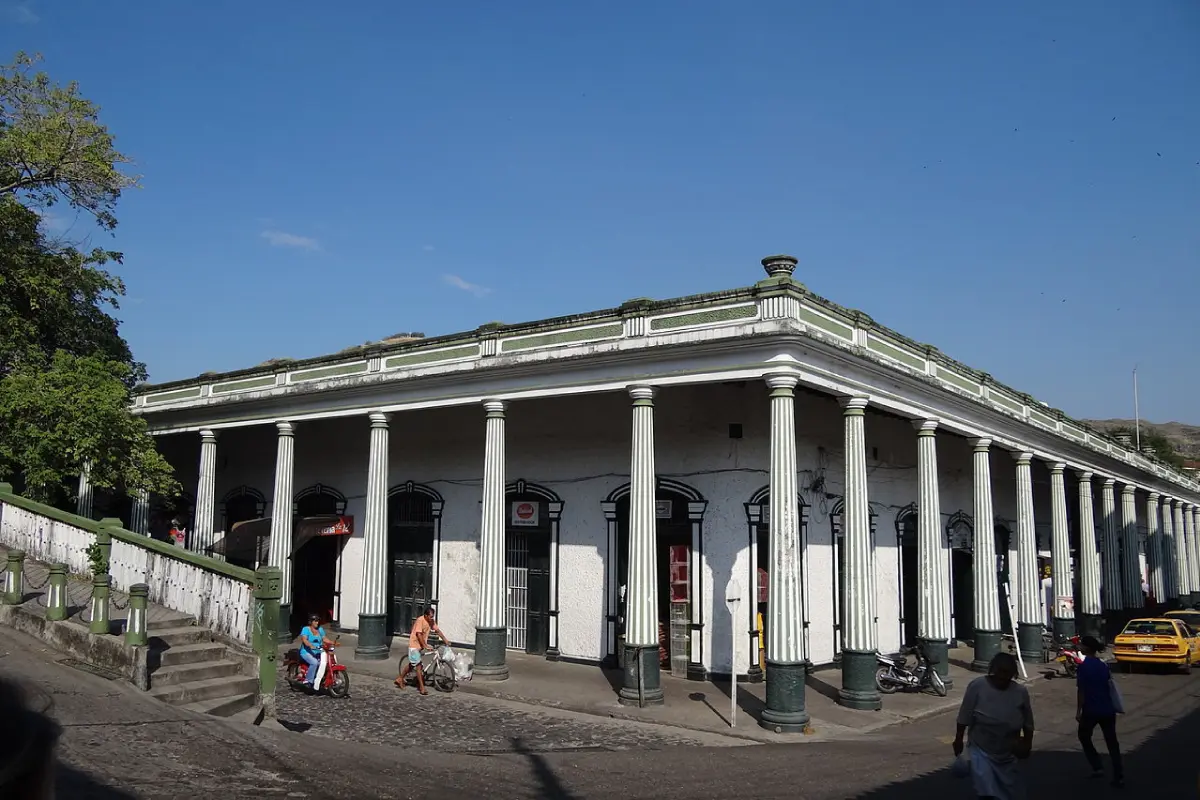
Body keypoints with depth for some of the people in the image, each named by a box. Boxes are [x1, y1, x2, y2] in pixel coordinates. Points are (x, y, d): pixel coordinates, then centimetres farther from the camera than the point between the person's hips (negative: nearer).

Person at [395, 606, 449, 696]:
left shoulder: (431, 621, 0)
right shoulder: (420, 620, -23)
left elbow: (437, 630, 4)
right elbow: (419, 635, -25)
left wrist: (445, 640, -2)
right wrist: (425, 646, -26)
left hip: (420, 645, 8)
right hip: (415, 644, -8)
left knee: (412, 664, 19)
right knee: (418, 665, -9)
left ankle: (400, 679, 33)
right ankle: (421, 687, -6)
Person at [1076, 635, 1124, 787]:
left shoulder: (1083, 666, -13)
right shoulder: (1103, 666, 6)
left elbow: (1081, 691, -14)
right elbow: (1109, 687, 13)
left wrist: (1078, 711, -8)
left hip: (1091, 710, -5)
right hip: (1107, 710, 5)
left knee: (1084, 737, 17)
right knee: (1112, 742, 9)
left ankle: (1097, 768, 12)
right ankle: (1119, 777, 7)